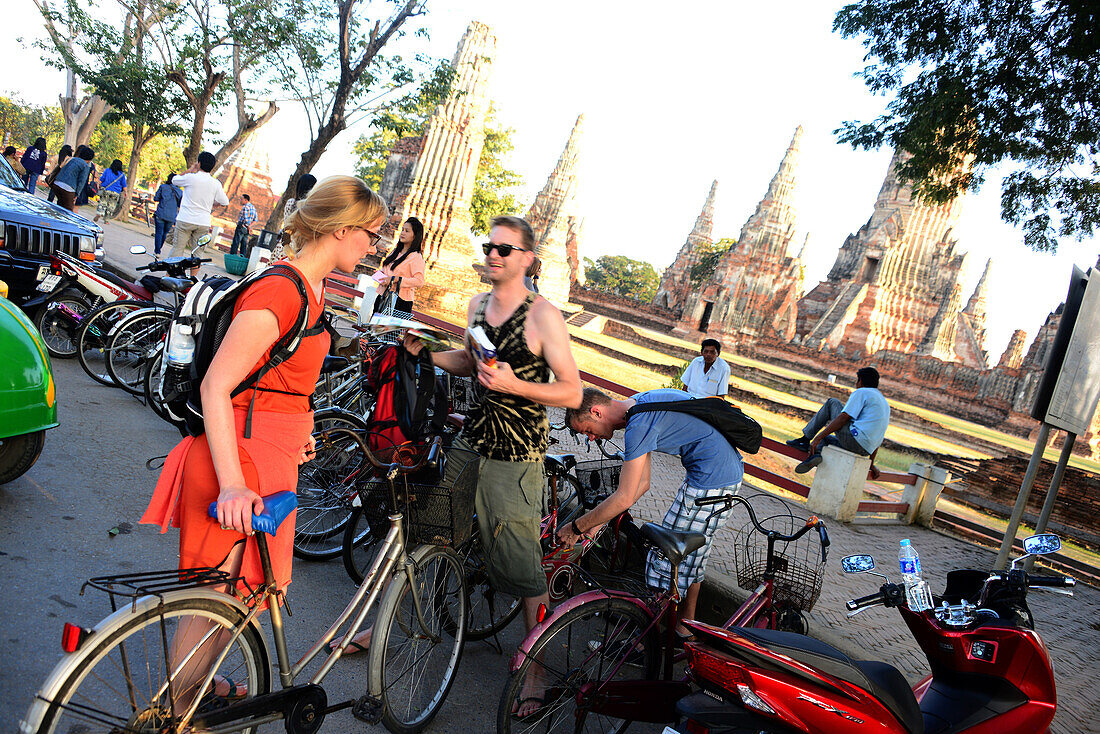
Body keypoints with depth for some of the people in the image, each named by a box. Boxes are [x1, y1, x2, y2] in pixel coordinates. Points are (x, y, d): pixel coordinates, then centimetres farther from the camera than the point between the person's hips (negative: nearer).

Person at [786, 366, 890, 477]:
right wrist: (871, 464, 33)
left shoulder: (861, 393, 0)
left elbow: (842, 418, -11)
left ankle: (805, 440, 6)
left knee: (832, 402, 9)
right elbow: (876, 439, 26)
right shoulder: (885, 403, 25)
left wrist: (818, 438, -12)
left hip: (854, 438, -8)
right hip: (865, 450, 8)